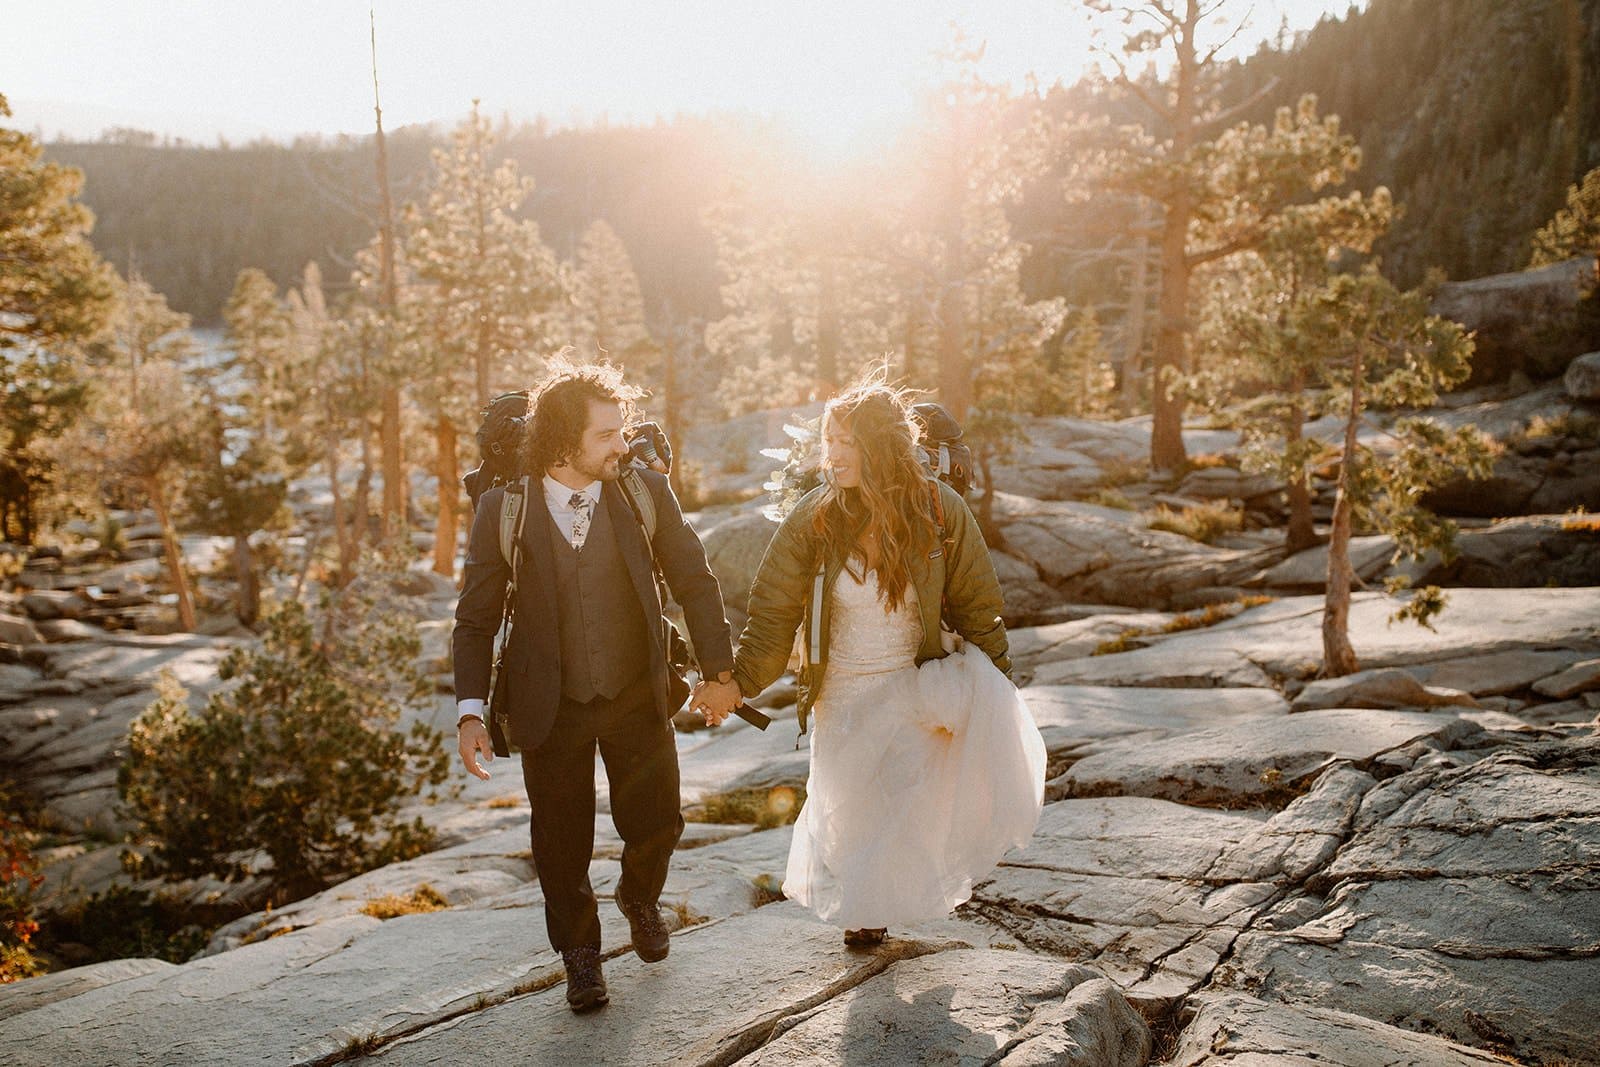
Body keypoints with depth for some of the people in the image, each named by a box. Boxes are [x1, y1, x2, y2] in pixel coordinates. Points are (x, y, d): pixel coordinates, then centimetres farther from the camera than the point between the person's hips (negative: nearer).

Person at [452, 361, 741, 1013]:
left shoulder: (645, 491, -8)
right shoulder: (502, 509, -11)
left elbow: (694, 582, 2)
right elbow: (476, 620, -4)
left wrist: (720, 672, 4)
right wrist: (471, 710, -11)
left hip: (638, 696, 1)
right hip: (550, 708, -1)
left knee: (656, 822, 9)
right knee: (562, 843, 10)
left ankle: (639, 899, 45)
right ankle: (580, 953, 37)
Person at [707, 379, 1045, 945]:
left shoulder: (940, 511, -13)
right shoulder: (812, 520, -14)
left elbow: (975, 603, -2)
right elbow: (772, 612, -7)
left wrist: (994, 691, -1)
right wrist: (735, 682, -18)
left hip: (916, 685, 1)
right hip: (844, 694, 0)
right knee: (850, 809, 6)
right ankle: (861, 909, 38)